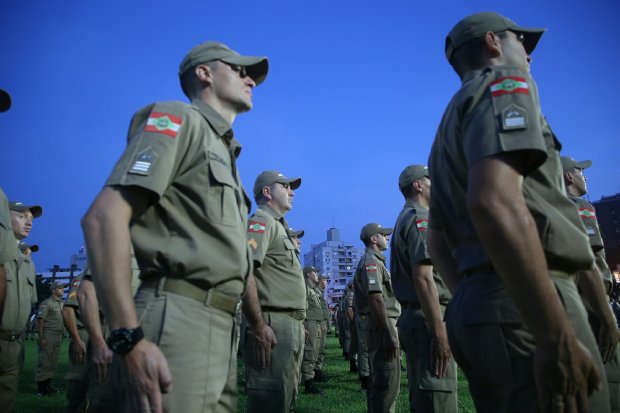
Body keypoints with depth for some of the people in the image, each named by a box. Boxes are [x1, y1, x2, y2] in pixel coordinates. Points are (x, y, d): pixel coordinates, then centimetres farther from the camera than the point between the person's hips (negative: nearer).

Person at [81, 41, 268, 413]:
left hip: (221, 327, 9)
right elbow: (104, 217, -14)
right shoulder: (178, 119, -1)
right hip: (179, 321, -9)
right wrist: (131, 339, -22)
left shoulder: (224, 152, 25)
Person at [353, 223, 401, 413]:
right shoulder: (371, 262, -11)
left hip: (384, 325, 11)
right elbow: (376, 300, -21)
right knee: (387, 382, -9)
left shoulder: (376, 261, 22)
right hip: (381, 326, -11)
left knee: (381, 380, 16)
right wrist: (388, 335, -25)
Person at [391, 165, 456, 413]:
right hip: (428, 318, -10)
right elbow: (423, 277, -20)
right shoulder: (421, 218, -9)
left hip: (411, 316, 10)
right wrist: (440, 332, -22)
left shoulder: (404, 220, 22)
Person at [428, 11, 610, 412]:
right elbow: (495, 202, -23)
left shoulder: (451, 125, 25)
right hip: (526, 307, -9)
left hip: (476, 305, 9)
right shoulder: (503, 84, -3)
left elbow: (438, 242, 24)